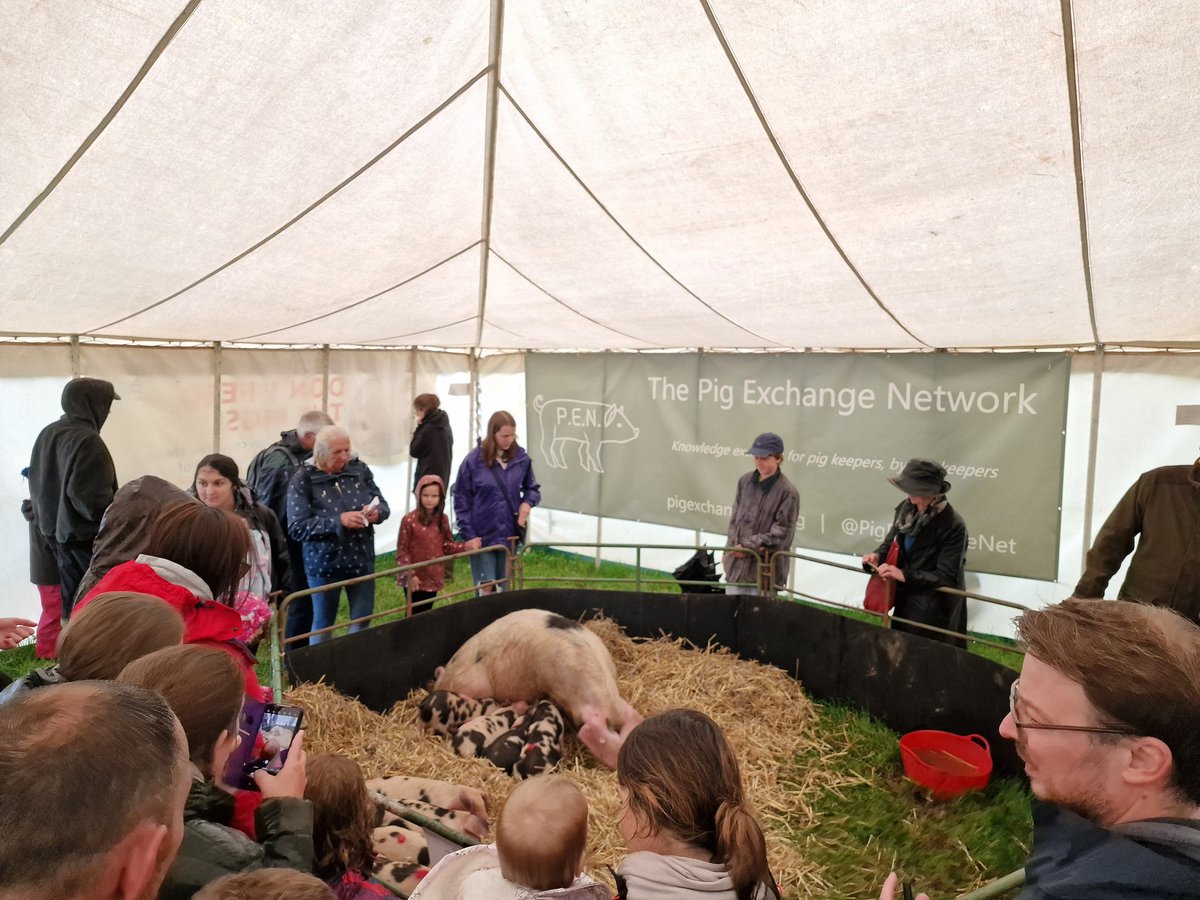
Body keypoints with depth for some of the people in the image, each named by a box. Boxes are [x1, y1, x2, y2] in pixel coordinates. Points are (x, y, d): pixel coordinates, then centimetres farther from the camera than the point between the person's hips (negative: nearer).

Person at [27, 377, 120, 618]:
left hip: (55, 530, 9)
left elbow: (37, 483, 18)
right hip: (86, 534, -9)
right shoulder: (86, 439, -19)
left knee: (72, 602, 15)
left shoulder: (47, 434, 9)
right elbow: (90, 496, -25)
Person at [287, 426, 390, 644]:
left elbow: (383, 505, 5)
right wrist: (338, 521, -29)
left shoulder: (360, 469, -3)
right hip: (324, 563, -3)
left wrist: (376, 512, -19)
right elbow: (297, 528, -18)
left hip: (362, 559, 3)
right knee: (323, 623, 15)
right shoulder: (303, 480, -13)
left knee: (362, 620, 16)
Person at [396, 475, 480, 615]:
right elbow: (402, 551, -12)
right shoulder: (409, 520, -14)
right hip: (415, 580, -5)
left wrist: (465, 545, -9)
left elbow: (447, 545, 7)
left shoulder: (442, 519, 3)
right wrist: (409, 574, -16)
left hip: (434, 578, 5)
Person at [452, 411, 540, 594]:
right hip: (482, 536, -3)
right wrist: (468, 533, -10)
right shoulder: (474, 460, -11)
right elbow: (461, 498, -6)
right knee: (486, 588, 1)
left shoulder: (521, 457, -2)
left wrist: (528, 502, -10)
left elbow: (532, 487, 12)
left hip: (510, 534, 3)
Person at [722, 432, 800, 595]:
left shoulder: (788, 492, -10)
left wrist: (748, 546, -13)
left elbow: (780, 535, -11)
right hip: (736, 565, 5)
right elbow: (734, 518, 9)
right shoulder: (745, 481, 6)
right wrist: (735, 545, -6)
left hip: (765, 570, -5)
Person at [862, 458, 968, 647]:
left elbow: (945, 577, -24)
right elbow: (891, 543, 8)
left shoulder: (953, 526, -24)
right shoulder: (906, 508, -5)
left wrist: (904, 575, -32)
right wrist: (878, 555, -14)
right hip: (906, 600, 6)